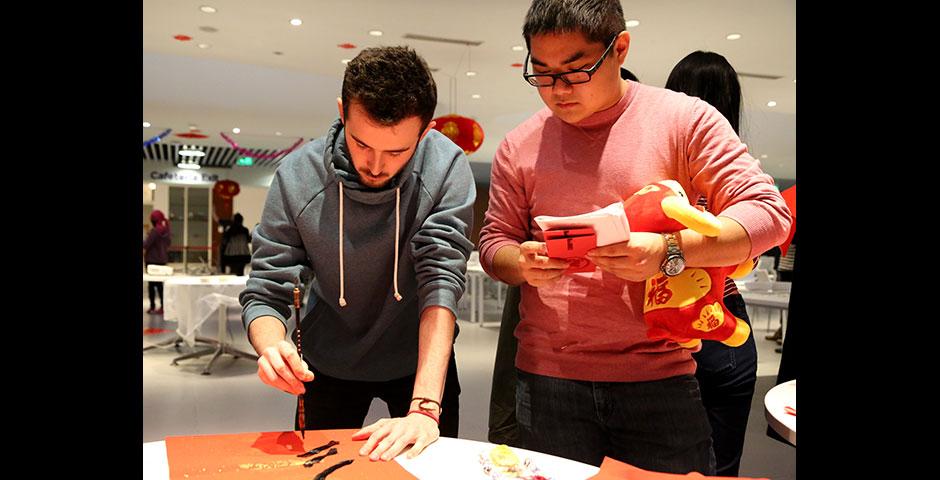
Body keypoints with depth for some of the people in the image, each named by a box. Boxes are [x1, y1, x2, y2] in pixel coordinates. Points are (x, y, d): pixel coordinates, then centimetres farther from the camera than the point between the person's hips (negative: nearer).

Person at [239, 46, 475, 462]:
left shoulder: (445, 168, -24)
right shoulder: (296, 177, -21)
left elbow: (442, 280, -30)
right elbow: (264, 294, -16)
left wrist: (424, 408, -39)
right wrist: (272, 348, -39)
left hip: (421, 359, 0)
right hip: (329, 362, 1)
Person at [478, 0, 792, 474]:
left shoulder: (685, 119, -3)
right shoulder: (519, 144, 5)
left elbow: (768, 212, -6)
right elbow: (494, 241, 12)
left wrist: (670, 251, -23)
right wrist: (522, 264, -12)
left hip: (659, 379, -1)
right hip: (547, 379, 2)